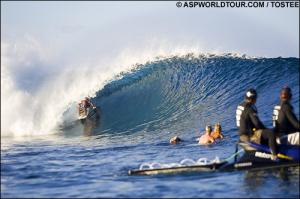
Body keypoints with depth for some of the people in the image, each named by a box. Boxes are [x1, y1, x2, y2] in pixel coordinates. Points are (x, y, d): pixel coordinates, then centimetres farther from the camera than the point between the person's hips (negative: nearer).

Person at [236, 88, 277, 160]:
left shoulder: (240, 106, 9)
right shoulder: (250, 109, -19)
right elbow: (257, 123, -25)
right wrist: (265, 129, -8)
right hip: (249, 135, -10)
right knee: (270, 133, -13)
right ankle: (274, 154, -16)